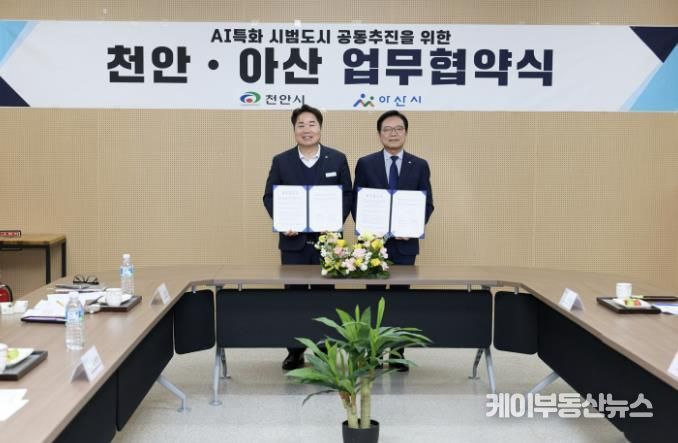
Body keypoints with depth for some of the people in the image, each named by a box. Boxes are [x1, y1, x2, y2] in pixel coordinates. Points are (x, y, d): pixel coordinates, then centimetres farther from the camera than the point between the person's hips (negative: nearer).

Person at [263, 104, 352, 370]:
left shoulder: (337, 159, 4)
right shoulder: (281, 161, 4)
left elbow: (348, 195, 4)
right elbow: (269, 196, 4)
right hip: (293, 240, 0)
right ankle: (294, 351, 15)